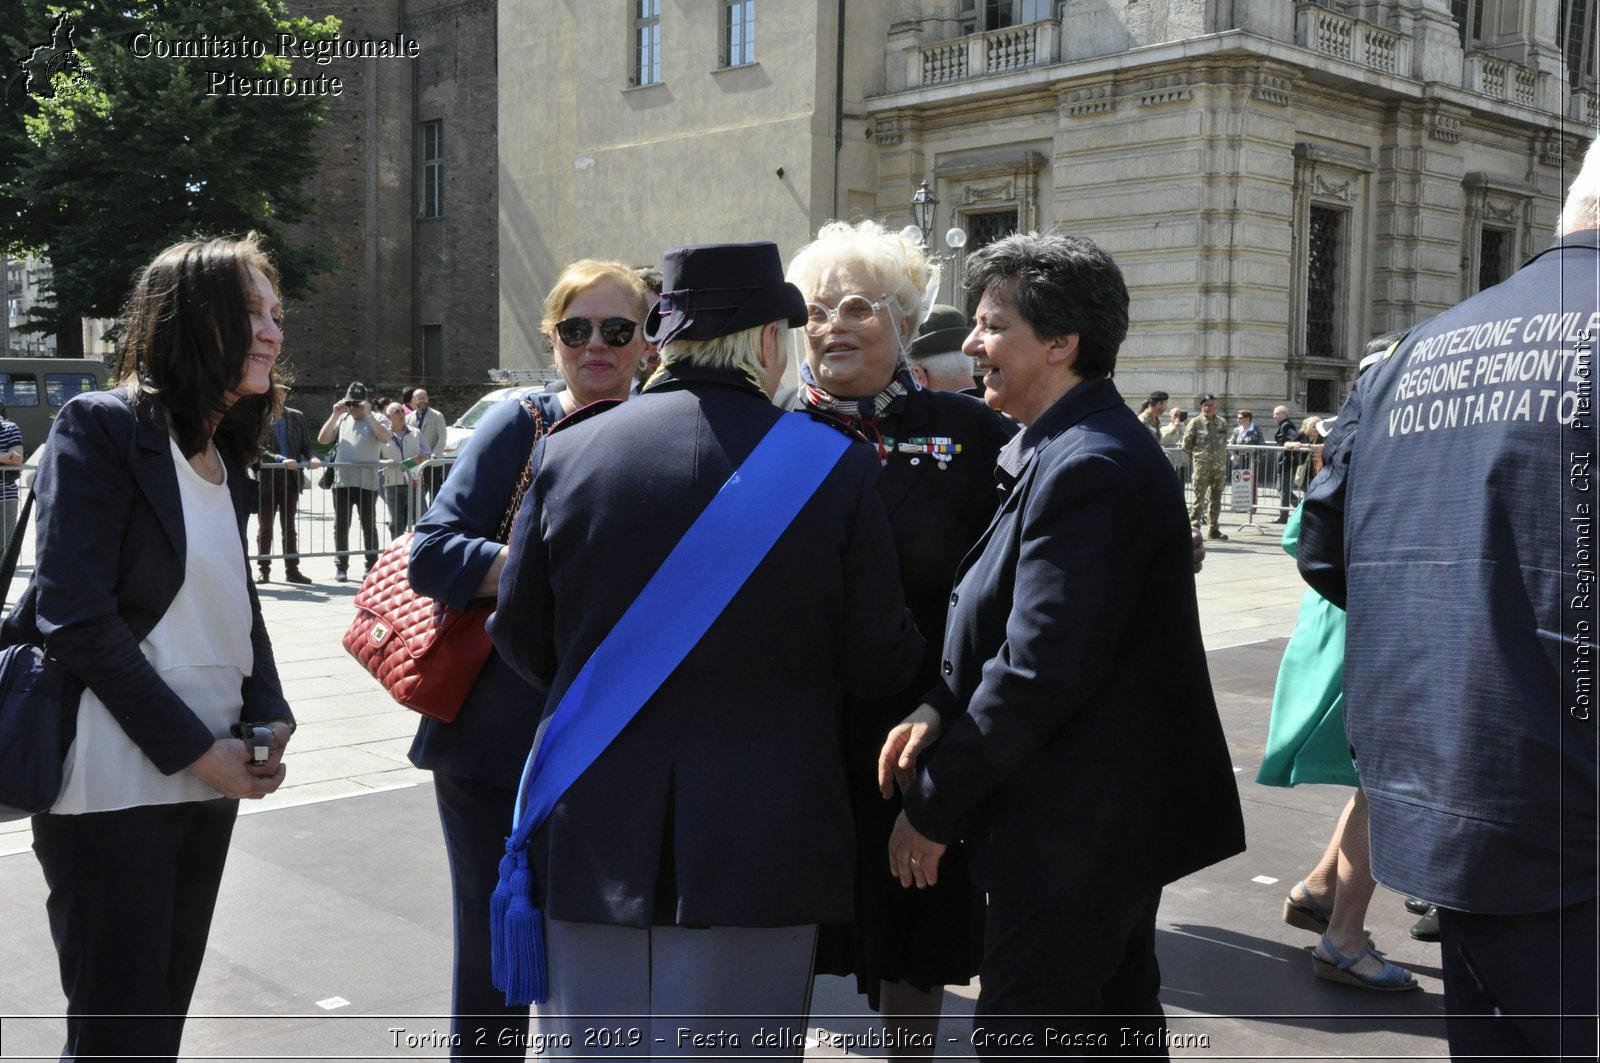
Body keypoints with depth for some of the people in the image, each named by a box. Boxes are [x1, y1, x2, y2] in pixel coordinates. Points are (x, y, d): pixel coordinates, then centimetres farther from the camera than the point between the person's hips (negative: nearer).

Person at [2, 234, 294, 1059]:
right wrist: (192, 745, -15)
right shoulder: (100, 427, -8)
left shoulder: (225, 459, 14)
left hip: (209, 781, 7)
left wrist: (269, 715, 1)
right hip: (115, 785, -7)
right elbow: (74, 614, -16)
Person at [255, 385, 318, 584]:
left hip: (291, 478, 3)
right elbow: (259, 450, -12)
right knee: (265, 527, 6)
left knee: (289, 527, 8)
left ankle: (292, 569, 12)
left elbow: (306, 445, 9)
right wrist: (281, 460, -25)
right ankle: (264, 570, 13)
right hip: (267, 478, -3)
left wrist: (312, 458, -12)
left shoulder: (297, 417, 8)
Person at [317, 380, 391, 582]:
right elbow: (322, 439, 6)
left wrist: (368, 414, -16)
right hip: (342, 482, 3)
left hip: (367, 483, -3)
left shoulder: (377, 420, 4)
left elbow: (385, 438, -15)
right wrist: (335, 415, -1)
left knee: (369, 526, 3)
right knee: (341, 526, 4)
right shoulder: (342, 419, 14)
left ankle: (371, 566, 11)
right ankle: (341, 567, 9)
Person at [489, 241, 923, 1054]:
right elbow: (878, 661, -6)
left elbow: (519, 635, 3)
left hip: (594, 834, 2)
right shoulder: (837, 465, -9)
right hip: (758, 841, -2)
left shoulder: (568, 451, -4)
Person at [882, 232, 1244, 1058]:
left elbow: (1038, 670, -26)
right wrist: (941, 708, -1)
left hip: (1076, 828, -10)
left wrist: (933, 806, -17)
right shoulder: (1064, 448, 10)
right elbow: (1013, 625, 14)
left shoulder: (1090, 466, -23)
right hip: (1117, 814, 10)